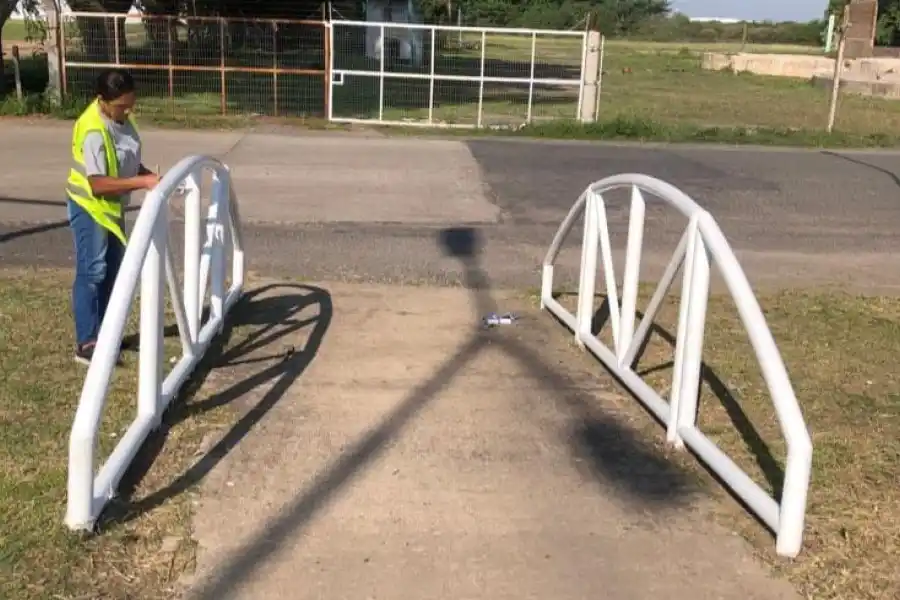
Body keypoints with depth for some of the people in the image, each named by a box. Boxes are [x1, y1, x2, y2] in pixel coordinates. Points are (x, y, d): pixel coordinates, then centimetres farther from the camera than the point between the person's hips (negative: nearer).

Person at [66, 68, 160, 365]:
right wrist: (143, 182, -37)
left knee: (112, 271, 14)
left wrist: (153, 176, -5)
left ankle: (102, 333, 26)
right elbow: (98, 184, -32)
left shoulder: (121, 119, 0)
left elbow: (129, 164, 11)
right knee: (92, 273, -6)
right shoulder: (93, 131, -27)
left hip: (112, 206, 9)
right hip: (89, 207, -9)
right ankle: (86, 343, 0)